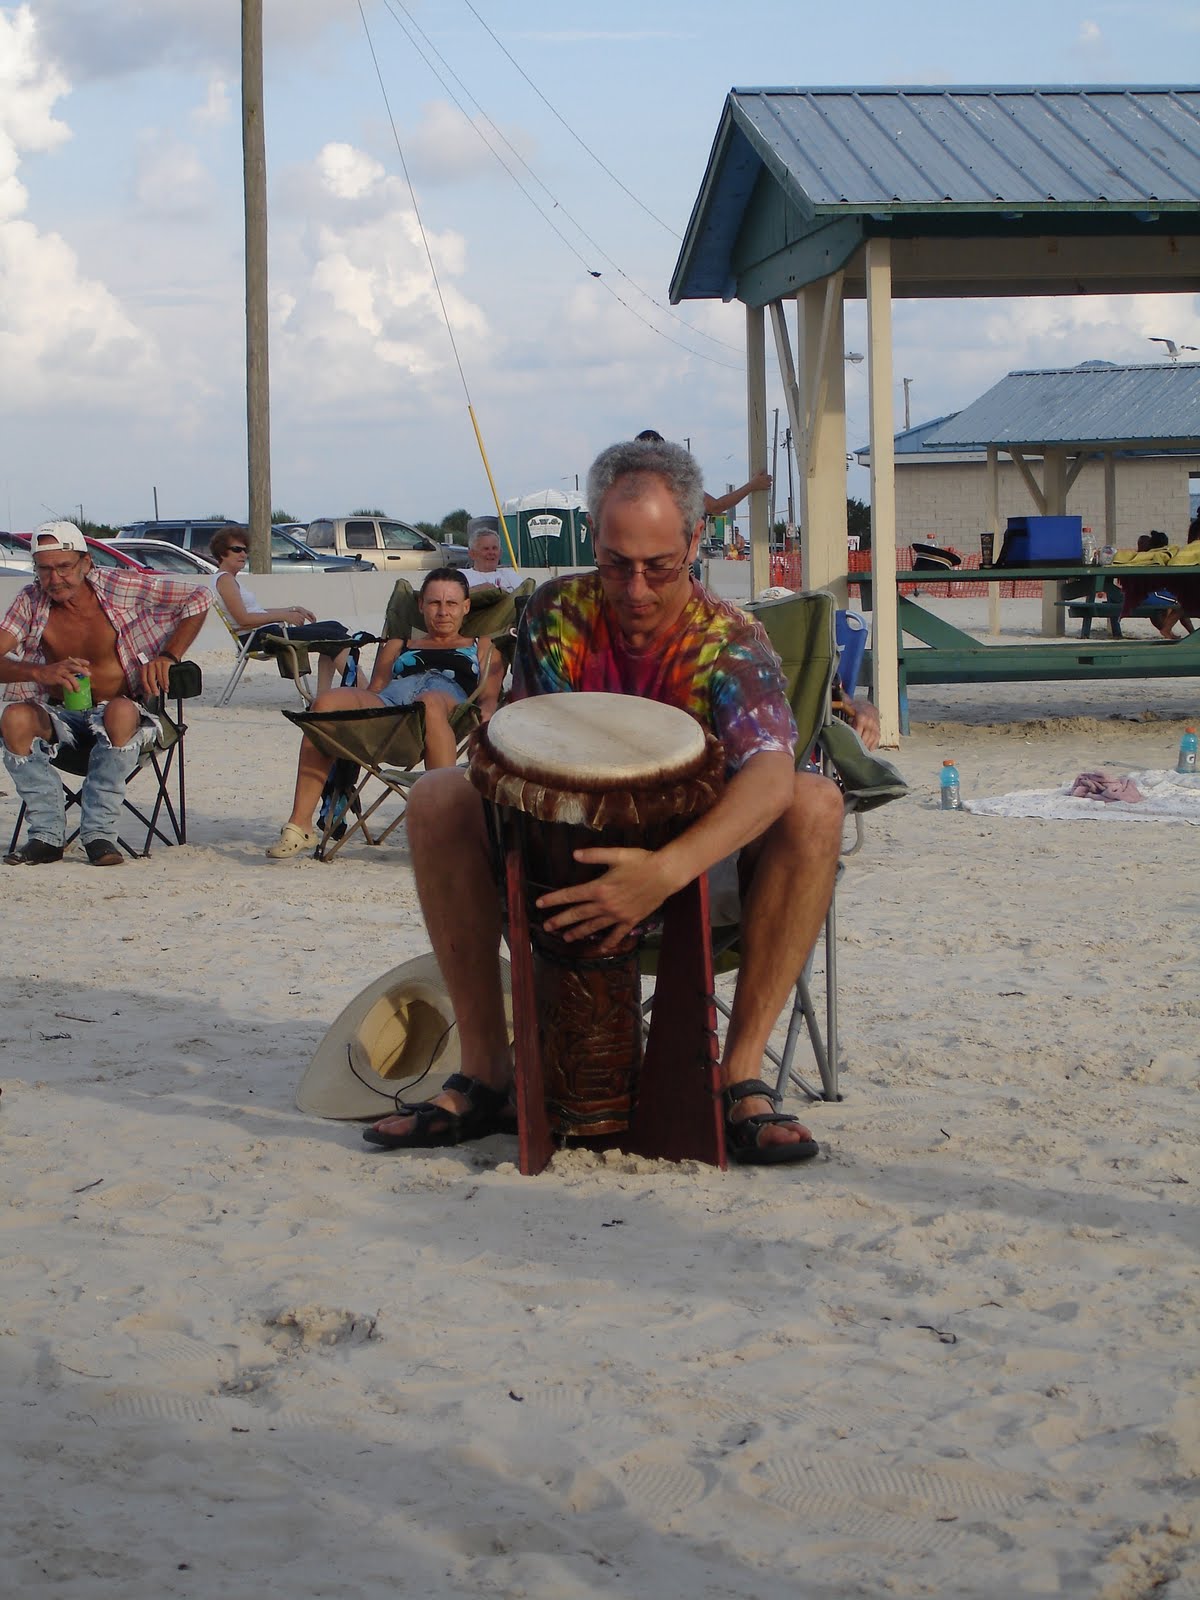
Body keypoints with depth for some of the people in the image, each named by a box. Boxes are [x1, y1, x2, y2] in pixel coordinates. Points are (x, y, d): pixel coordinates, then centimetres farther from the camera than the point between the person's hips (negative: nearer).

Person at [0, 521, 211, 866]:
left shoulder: (118, 586, -8)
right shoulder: (31, 601, -2)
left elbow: (198, 598, -1)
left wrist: (168, 657, -10)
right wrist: (40, 672, -32)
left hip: (124, 707, -2)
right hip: (61, 715, 2)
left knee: (121, 712, -39)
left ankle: (99, 832, -29)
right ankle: (47, 835, -20)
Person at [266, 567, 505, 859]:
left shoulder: (481, 648, 32)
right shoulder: (397, 646, 38)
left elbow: (490, 697, 16)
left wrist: (485, 714, -9)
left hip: (451, 708, -3)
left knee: (430, 701, -42)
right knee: (327, 702, -29)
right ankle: (299, 826, -32)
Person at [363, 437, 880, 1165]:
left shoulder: (729, 641, -17)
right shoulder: (558, 613, -7)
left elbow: (772, 776, -35)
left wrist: (666, 873, -53)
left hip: (703, 863, -2)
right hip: (576, 855, 2)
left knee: (815, 806, -31)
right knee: (439, 798, -19)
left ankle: (742, 1076, -30)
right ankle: (486, 1072, -16)